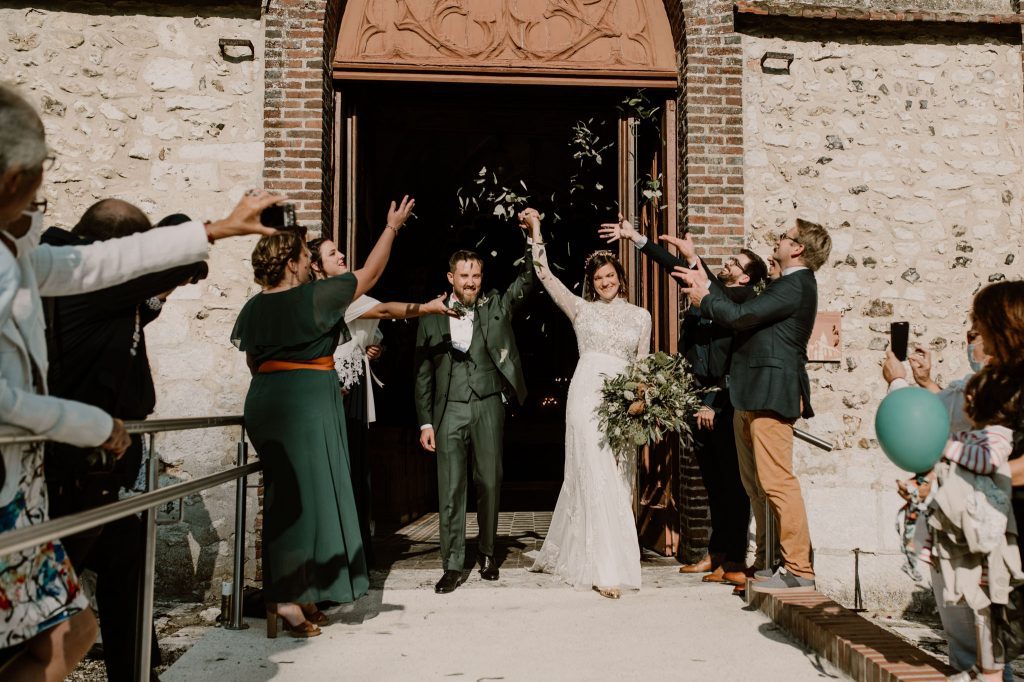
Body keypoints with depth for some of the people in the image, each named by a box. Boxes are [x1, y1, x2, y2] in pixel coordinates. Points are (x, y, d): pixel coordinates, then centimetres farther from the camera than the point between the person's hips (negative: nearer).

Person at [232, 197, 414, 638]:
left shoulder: (254, 307, 9)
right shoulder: (314, 296, -9)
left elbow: (253, 361, 17)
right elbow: (369, 275, 0)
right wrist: (392, 227, 11)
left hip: (265, 400, 8)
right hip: (308, 399, -7)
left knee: (285, 496, 14)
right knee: (305, 495, -2)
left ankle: (295, 594, 22)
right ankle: (286, 600, -2)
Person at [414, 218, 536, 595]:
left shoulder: (496, 306, 8)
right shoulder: (432, 318, 7)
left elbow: (527, 279, -1)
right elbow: (423, 374, 7)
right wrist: (425, 422, 2)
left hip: (488, 407, 1)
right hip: (449, 411, 0)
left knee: (490, 482, 7)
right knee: (450, 488, -1)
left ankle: (487, 552, 25)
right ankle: (452, 565, 6)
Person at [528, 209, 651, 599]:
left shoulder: (640, 316, 15)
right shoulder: (581, 309, 8)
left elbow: (643, 368, 14)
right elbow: (544, 275, 2)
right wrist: (536, 230, 0)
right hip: (588, 395, -4)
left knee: (619, 481, 7)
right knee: (597, 478, -9)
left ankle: (563, 553, 22)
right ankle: (605, 570, -7)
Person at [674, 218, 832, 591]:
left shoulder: (795, 286, -13)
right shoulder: (788, 284, 20)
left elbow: (740, 315, -18)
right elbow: (743, 311, 19)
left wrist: (704, 299, -1)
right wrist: (706, 283, 21)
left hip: (771, 394, -11)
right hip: (753, 397, 11)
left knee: (776, 482, -10)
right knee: (755, 484, 15)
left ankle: (798, 570, -5)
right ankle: (766, 562, 24)